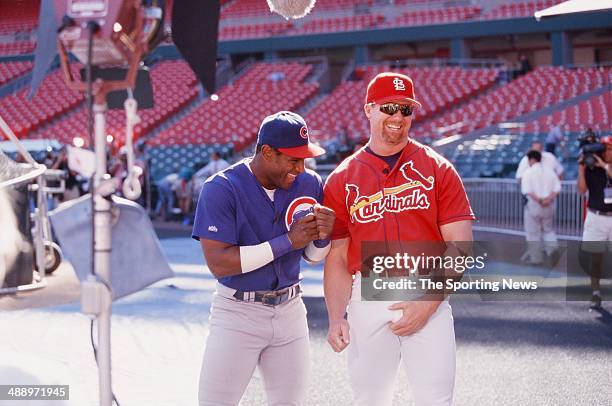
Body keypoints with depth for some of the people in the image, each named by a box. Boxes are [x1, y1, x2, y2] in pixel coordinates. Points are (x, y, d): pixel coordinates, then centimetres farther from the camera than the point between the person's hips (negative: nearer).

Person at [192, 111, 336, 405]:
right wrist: (288, 241, -25)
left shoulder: (309, 184, 1)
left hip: (290, 311, 5)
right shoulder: (220, 189, -15)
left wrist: (322, 236, -14)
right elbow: (218, 263, -23)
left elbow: (313, 257, 11)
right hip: (237, 314, -5)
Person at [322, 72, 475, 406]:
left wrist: (428, 302, -13)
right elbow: (337, 256, 5)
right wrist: (335, 318, -8)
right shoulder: (341, 180, 6)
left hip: (429, 297, -1)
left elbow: (460, 245, -2)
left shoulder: (437, 169, 3)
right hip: (367, 300, 1)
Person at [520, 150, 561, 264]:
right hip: (549, 205, 4)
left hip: (533, 205, -4)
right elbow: (557, 188, 0)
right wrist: (549, 198, -10)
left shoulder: (528, 172, -7)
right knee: (548, 229, 20)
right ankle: (551, 246, -3)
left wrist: (538, 200, -17)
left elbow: (527, 190, -18)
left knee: (533, 232, 6)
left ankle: (535, 257, 10)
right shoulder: (549, 171, 7)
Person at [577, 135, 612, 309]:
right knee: (596, 257, 1)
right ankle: (596, 293, 5)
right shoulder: (591, 169, 3)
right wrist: (581, 168, -10)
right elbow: (581, 190, -5)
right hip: (596, 217, 0)